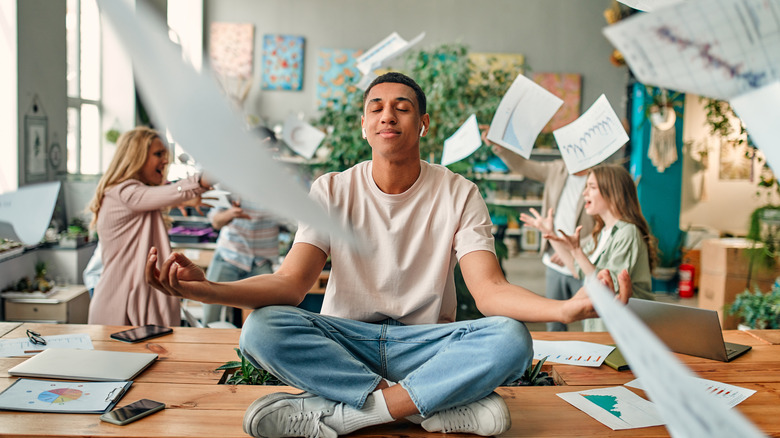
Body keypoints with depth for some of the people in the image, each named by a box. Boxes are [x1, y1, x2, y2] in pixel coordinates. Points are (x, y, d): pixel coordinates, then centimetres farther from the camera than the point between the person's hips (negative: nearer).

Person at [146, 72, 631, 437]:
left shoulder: (458, 194, -3)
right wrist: (206, 288, -33)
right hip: (345, 341, 1)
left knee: (511, 339, -30)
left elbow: (490, 289, -14)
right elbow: (290, 283, -12)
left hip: (426, 343, 0)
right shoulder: (332, 192, -1)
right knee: (262, 328, -29)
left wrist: (568, 307, -36)